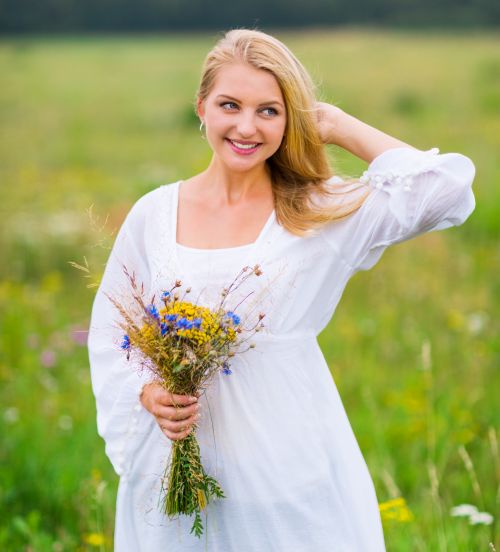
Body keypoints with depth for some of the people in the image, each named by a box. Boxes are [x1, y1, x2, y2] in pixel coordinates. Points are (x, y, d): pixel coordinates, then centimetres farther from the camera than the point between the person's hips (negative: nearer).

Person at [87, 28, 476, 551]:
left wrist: (338, 128, -5)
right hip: (177, 475, 2)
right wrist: (147, 395, -11)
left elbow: (447, 188, -13)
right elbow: (109, 337, 10)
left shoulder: (319, 212, -3)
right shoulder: (153, 215, 3)